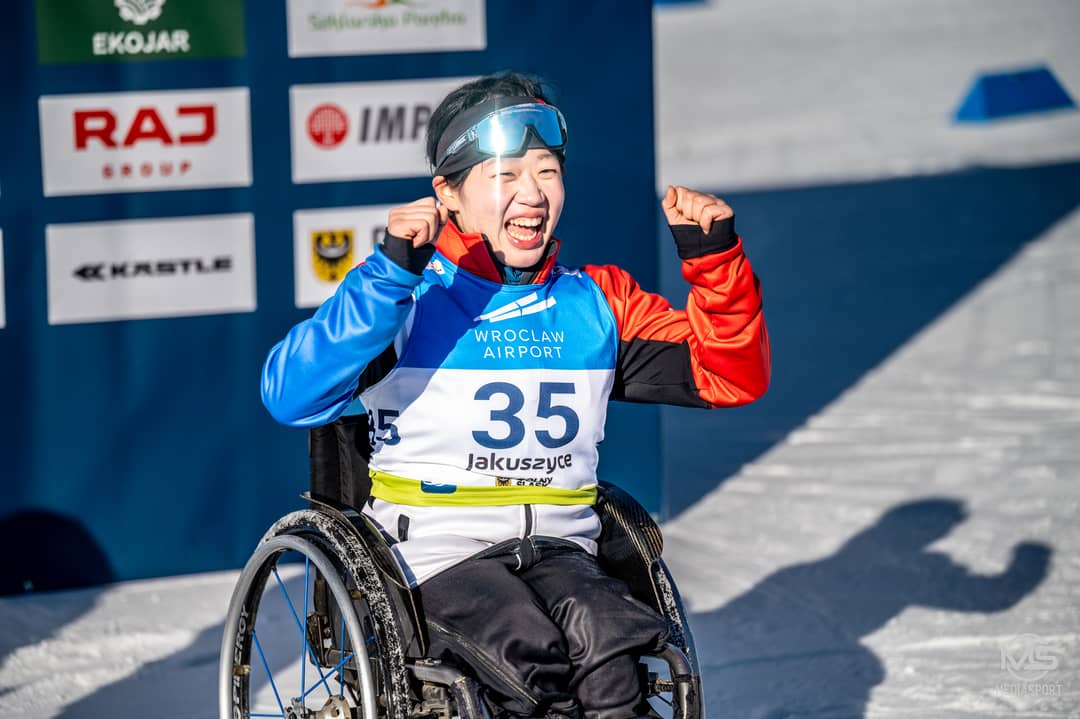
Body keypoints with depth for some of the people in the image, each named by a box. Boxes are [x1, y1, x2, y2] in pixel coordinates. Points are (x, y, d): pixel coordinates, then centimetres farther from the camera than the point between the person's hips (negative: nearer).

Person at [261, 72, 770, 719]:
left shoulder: (597, 303, 13)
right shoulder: (406, 302, -2)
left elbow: (732, 376, 13)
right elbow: (291, 397, -18)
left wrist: (715, 258, -2)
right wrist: (392, 272, -27)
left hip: (560, 549, 3)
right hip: (434, 554, -3)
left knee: (604, 642, -30)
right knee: (532, 655, -32)